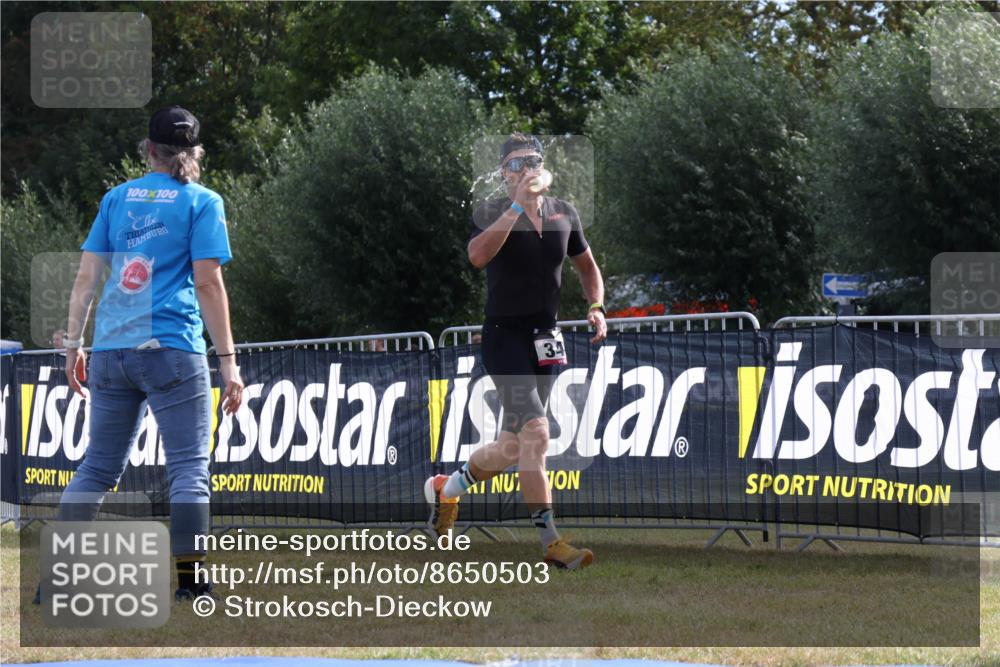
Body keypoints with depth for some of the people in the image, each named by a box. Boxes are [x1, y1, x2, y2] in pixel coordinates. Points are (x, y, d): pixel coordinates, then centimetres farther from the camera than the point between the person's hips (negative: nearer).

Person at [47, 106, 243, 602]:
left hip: (110, 350, 4)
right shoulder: (202, 202, 1)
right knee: (189, 467, -1)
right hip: (171, 349, -4)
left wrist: (74, 345, 16)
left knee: (98, 468, 10)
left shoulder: (117, 198, 13)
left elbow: (86, 277, 10)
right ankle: (189, 580, -6)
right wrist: (228, 362, -5)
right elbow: (208, 284, -6)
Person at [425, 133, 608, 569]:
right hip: (504, 335, -6)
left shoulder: (564, 213, 7)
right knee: (535, 433, -20)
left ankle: (447, 488, 37)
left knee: (513, 448, 11)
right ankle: (550, 542, -19)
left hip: (544, 339, 6)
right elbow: (477, 255, -30)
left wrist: (596, 307, 6)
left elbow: (586, 265, 23)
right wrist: (517, 205, -31)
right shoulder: (491, 213, -8)